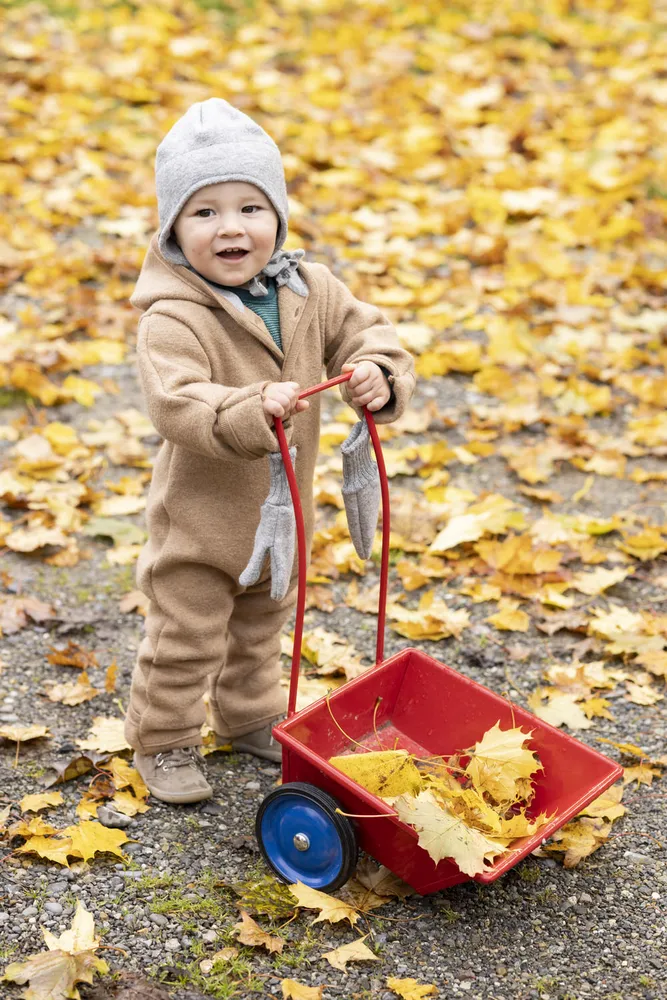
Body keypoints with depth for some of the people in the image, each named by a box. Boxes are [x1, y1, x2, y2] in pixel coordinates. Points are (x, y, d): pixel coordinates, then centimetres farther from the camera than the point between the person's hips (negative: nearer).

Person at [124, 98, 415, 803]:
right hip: (200, 514, -6)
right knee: (186, 640, 7)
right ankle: (162, 742, 30)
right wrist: (251, 411, -52)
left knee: (261, 628, 26)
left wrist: (378, 375, -23)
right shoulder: (172, 320, -25)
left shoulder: (309, 290, -5)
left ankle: (251, 719, 48)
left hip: (282, 506, 6)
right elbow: (177, 405, -36)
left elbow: (366, 332, -1)